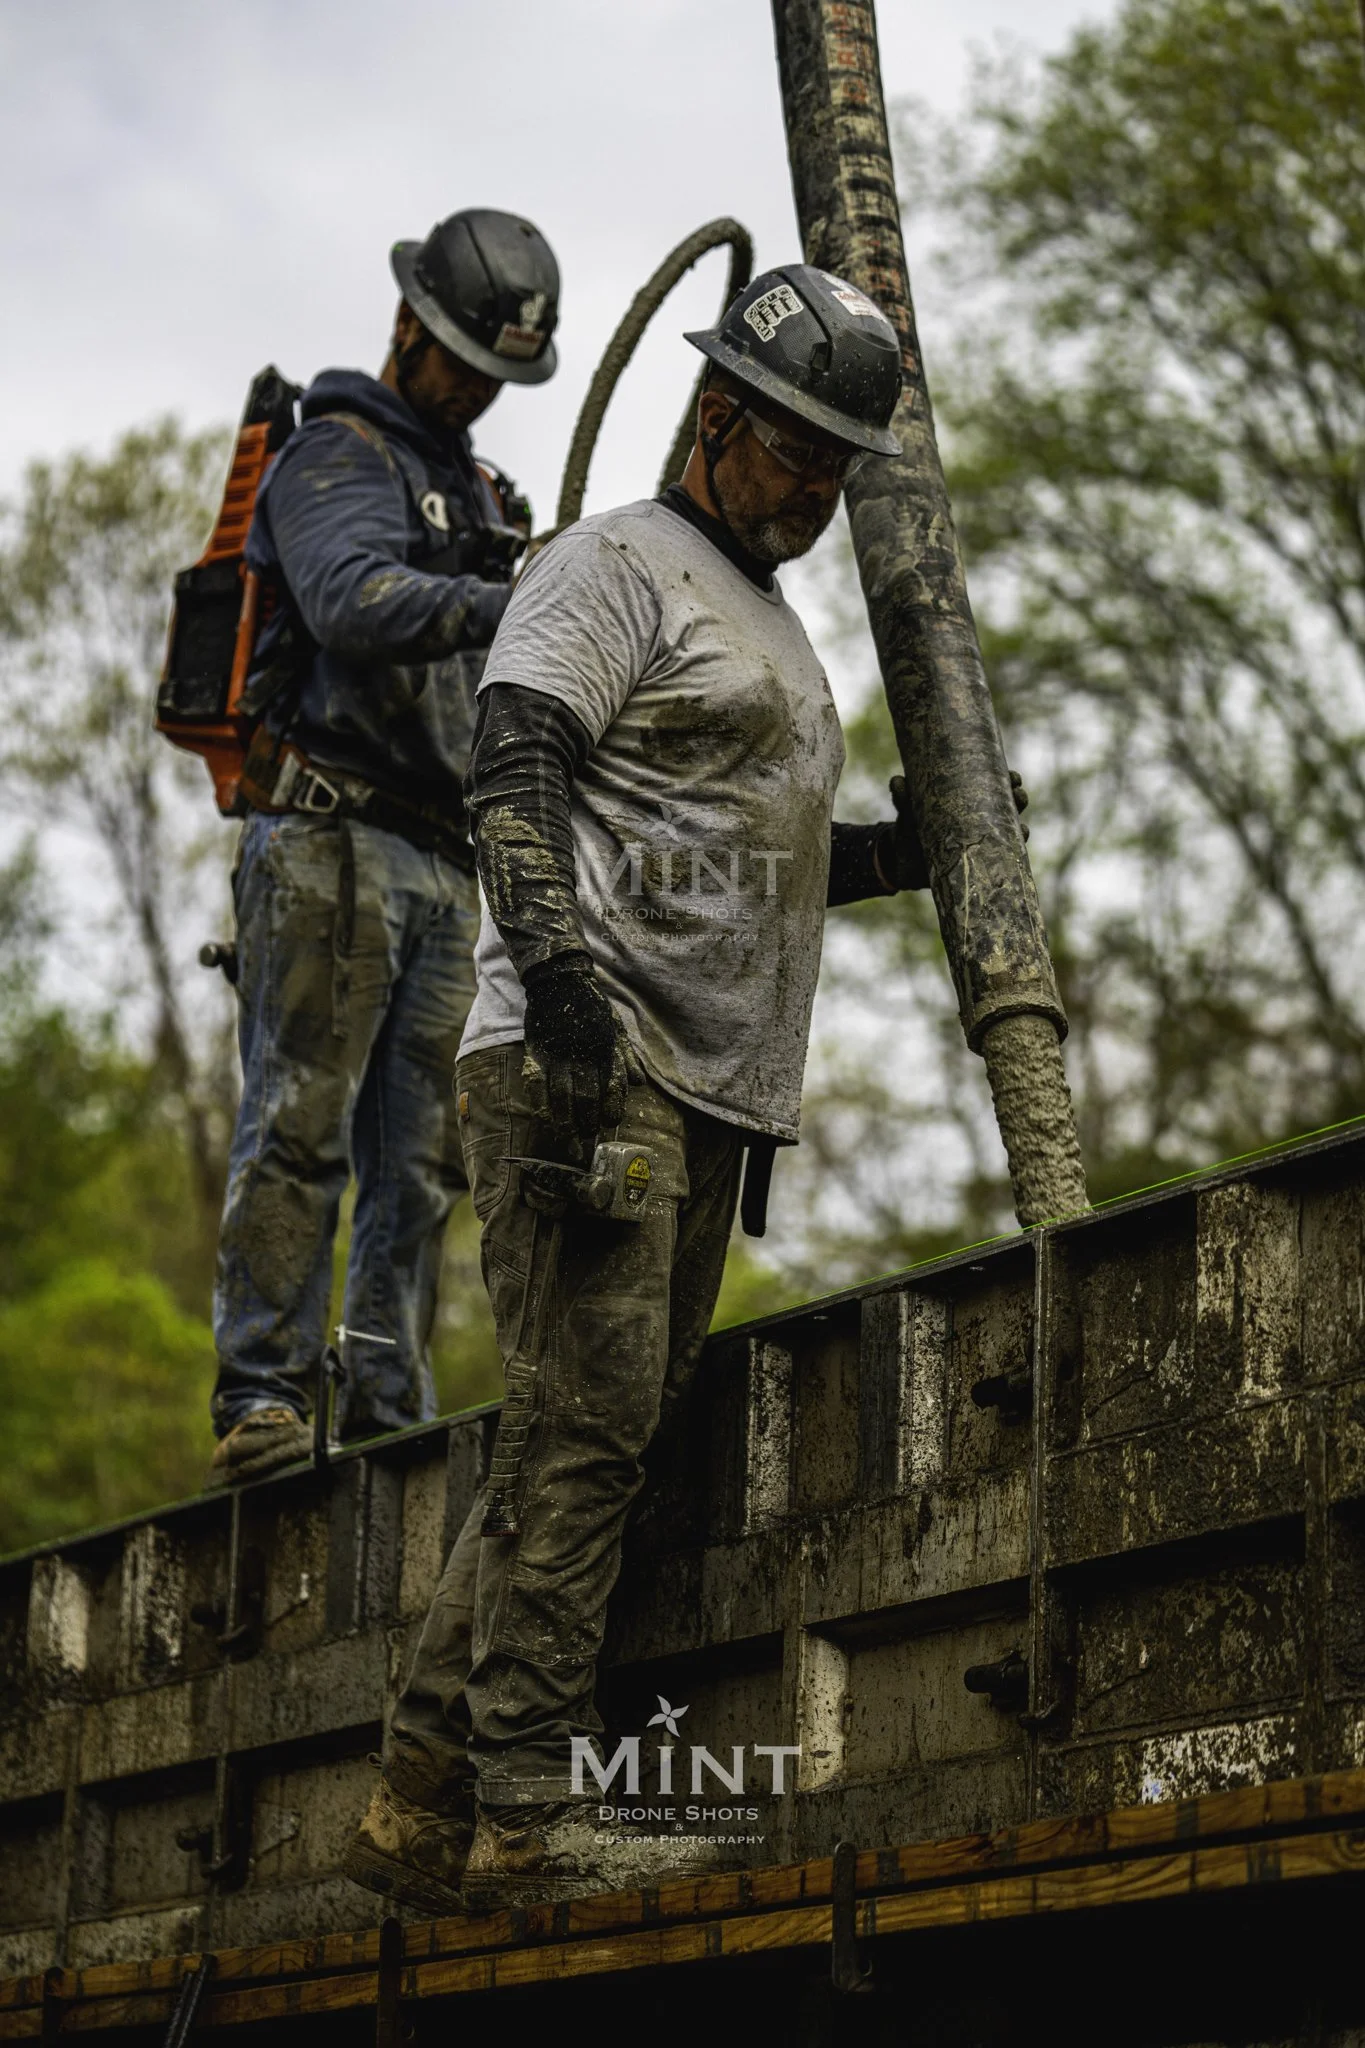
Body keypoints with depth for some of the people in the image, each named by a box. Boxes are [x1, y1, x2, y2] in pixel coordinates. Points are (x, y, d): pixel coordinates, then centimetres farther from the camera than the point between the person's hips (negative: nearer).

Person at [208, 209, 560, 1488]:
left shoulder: (482, 496, 25)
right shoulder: (340, 454, -1)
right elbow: (354, 602, -22)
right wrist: (511, 603, -35)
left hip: (449, 865, 8)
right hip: (333, 839, -8)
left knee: (419, 1157, 3)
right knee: (301, 1125, -12)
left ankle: (387, 1411, 3)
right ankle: (260, 1401, -13)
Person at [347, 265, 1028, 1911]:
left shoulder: (772, 628, 29)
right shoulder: (615, 566, 0)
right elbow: (516, 772, -14)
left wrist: (924, 843, 19)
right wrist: (558, 969, -27)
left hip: (713, 1091, 9)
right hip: (588, 1060, -9)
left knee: (589, 1441, 5)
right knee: (583, 1429, -15)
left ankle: (426, 1806, 8)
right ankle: (525, 1818, -15)